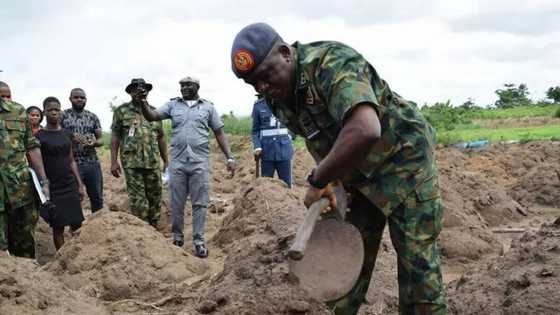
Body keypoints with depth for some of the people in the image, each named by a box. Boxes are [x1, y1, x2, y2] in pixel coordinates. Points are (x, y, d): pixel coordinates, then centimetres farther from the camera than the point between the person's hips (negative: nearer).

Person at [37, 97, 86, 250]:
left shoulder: (67, 134, 10)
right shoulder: (39, 136, -4)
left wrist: (80, 184, 10)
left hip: (70, 186, 4)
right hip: (52, 190, -4)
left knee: (77, 224, 0)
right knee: (58, 227, 0)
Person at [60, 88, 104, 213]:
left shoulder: (92, 117, 10)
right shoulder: (63, 116, 1)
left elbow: (100, 140, 12)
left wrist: (94, 143, -11)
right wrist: (71, 138, -19)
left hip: (93, 163, 3)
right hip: (72, 164, -3)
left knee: (97, 198, 9)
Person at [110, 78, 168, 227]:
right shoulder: (122, 111, 2)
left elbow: (160, 138, 16)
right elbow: (115, 137, 1)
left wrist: (166, 160, 13)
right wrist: (114, 162, -5)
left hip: (153, 164, 3)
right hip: (132, 164, -3)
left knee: (155, 199, 8)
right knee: (138, 201, -2)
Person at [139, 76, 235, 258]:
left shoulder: (208, 107, 8)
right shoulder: (173, 105, 11)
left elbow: (219, 133, 8)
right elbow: (152, 116, 1)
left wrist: (229, 157, 1)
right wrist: (143, 104, -20)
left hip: (200, 162, -1)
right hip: (177, 161, 1)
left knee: (199, 203, 2)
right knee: (176, 203, 7)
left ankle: (198, 241, 10)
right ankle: (177, 238, 21)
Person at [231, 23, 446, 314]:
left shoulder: (331, 63, -31)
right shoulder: (278, 98, -4)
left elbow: (365, 130, -48)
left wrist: (317, 181, -36)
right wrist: (328, 182, -5)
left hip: (403, 160, -7)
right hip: (355, 174, 8)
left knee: (417, 262, -3)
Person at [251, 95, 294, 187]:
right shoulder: (258, 105, 0)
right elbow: (255, 130, 2)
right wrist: (257, 147, -11)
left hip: (283, 149, 0)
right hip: (266, 150, 0)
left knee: (286, 184, 5)